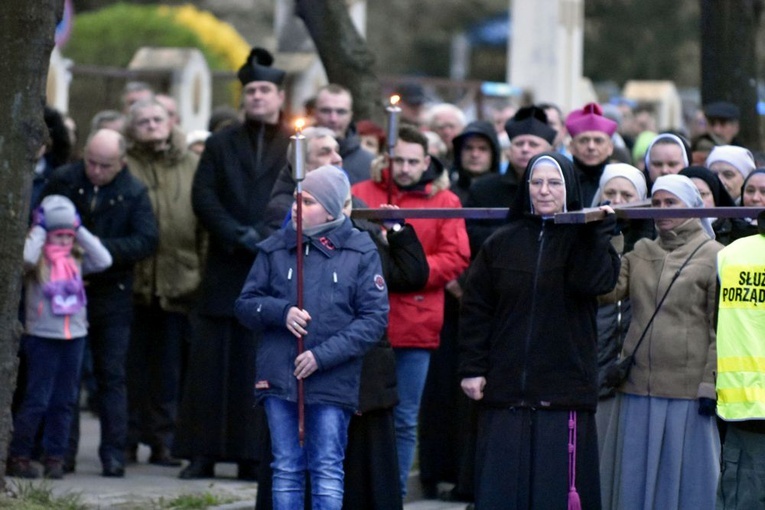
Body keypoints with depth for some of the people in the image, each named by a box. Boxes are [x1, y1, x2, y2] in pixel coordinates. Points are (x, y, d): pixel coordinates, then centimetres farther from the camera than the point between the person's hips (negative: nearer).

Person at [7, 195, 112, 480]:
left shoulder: (77, 259, 8)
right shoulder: (38, 260, -6)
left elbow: (104, 260, -5)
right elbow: (26, 257, -28)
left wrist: (80, 230, -3)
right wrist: (39, 230, -14)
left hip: (74, 336, 5)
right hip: (42, 337, -5)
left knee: (65, 401, 7)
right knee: (37, 399, -4)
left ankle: (55, 457, 14)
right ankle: (18, 457, 2)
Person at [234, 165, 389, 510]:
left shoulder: (360, 252, 0)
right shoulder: (275, 248, 6)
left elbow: (375, 318, -4)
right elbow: (246, 305, 10)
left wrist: (323, 356, -12)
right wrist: (281, 311, -11)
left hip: (333, 381, -2)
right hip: (279, 377, 2)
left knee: (328, 472, 0)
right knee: (286, 471, 6)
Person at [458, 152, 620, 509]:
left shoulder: (583, 240, 6)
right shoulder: (502, 243, 10)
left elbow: (593, 282, -14)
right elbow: (475, 309, 7)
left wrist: (598, 233, -18)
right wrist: (471, 368, -1)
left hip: (564, 388, -2)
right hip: (505, 389, 2)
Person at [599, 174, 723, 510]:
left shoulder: (713, 255, -1)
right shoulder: (640, 252, 14)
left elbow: (722, 328, -4)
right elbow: (608, 291, -1)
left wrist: (711, 384, -11)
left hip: (687, 391, -5)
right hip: (638, 387, 5)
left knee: (684, 481, 0)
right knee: (636, 480, 7)